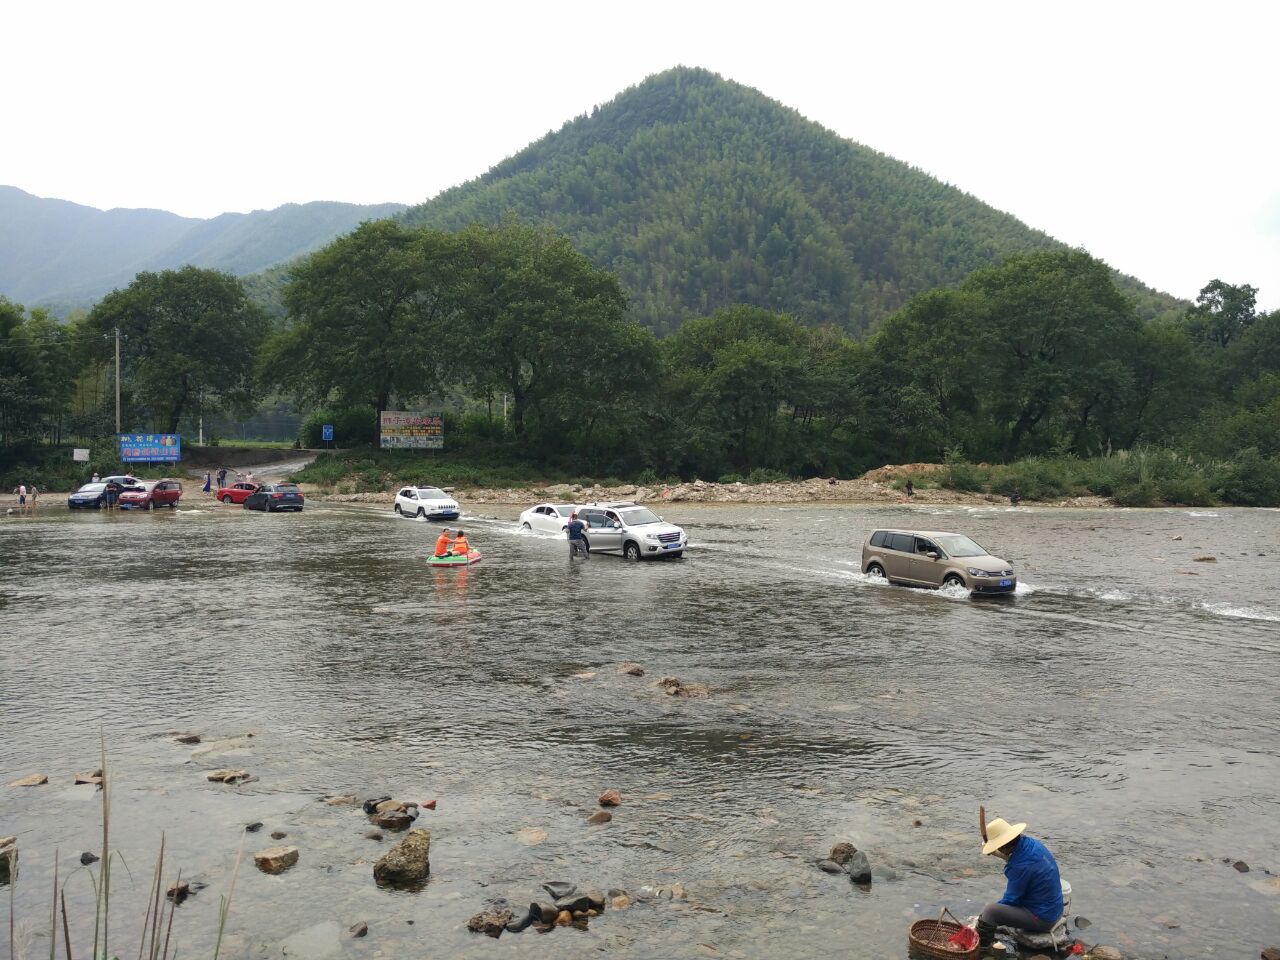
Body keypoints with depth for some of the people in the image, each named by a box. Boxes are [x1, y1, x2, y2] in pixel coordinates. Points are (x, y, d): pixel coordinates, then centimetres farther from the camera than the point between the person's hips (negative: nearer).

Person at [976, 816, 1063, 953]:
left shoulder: (1021, 866, -30)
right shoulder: (1032, 843, -7)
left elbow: (1011, 900, -15)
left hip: (1041, 918, -9)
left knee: (990, 911, -13)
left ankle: (980, 949, 2)